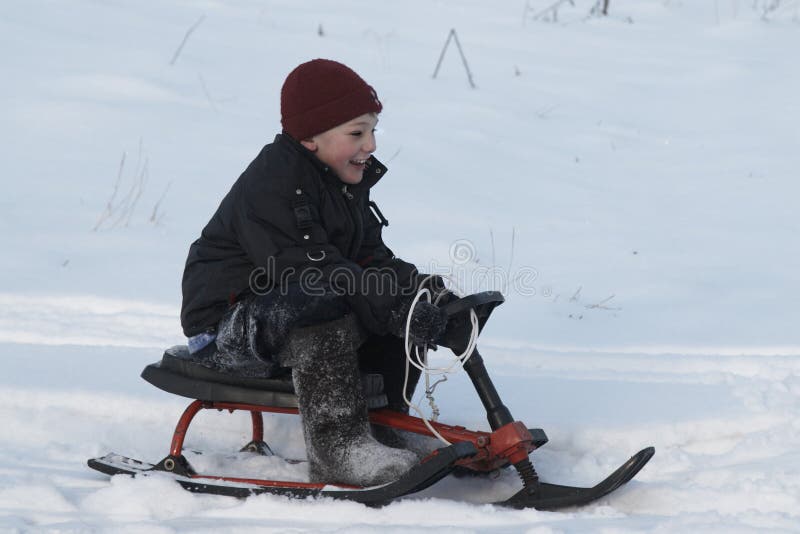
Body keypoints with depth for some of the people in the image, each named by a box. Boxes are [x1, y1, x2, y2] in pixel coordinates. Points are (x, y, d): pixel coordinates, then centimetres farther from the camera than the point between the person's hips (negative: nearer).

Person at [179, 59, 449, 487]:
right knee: (326, 307, -37)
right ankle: (337, 448, -35)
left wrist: (419, 287, -12)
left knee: (409, 314, -3)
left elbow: (371, 258, 10)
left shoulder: (346, 182, 11)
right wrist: (392, 308, -37)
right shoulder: (270, 188, -21)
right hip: (225, 328, -9)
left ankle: (383, 427, 11)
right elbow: (311, 271, -31)